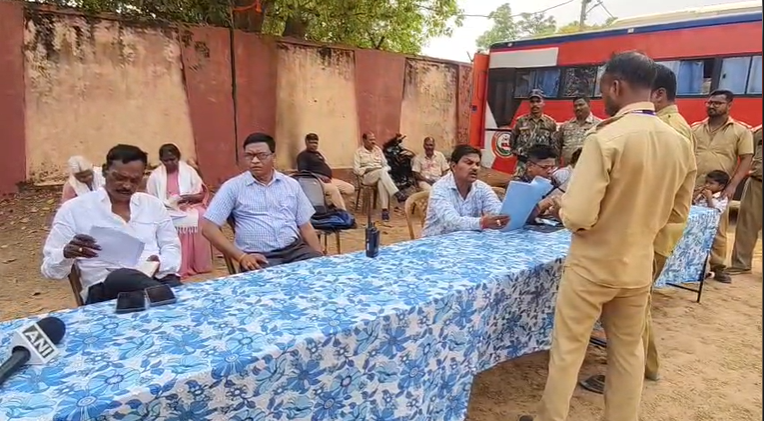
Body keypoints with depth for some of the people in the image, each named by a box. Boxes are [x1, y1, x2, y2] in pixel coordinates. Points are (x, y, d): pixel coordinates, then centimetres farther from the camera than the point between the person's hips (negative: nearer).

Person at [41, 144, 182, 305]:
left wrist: (160, 262, -6)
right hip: (105, 288, -1)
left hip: (159, 278, 1)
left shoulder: (154, 204, 16)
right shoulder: (73, 209, 6)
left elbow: (172, 247, 18)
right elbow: (50, 268, 7)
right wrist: (67, 254, -18)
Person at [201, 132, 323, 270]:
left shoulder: (292, 184, 13)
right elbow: (208, 228, 0)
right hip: (258, 257, -3)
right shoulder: (233, 187, 4)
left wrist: (321, 258, 1)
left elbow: (306, 227, 14)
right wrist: (241, 257, -10)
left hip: (295, 249, 3)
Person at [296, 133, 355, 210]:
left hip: (328, 179, 9)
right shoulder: (303, 155, -1)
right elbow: (303, 171, -14)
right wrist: (320, 177, -22)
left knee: (350, 188, -3)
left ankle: (334, 204, -3)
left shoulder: (318, 153, 26)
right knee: (333, 189, -36)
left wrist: (330, 176, 9)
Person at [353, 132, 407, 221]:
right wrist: (367, 169, -16)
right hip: (367, 177, -3)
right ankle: (397, 194, -46)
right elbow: (356, 169, -2)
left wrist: (384, 171, -6)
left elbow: (385, 164, 16)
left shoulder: (378, 149, 18)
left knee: (381, 182, -37)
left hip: (381, 175, 3)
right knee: (382, 172, -37)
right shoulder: (359, 152, 6)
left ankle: (385, 209, -42)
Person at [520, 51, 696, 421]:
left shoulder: (606, 138, -21)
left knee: (568, 349, 10)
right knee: (628, 351, 20)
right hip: (638, 266, 6)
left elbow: (579, 216, -25)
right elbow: (678, 213, 11)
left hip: (592, 265, -6)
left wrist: (561, 207, -4)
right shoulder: (680, 144, 0)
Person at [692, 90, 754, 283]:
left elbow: (747, 159, -2)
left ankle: (718, 267, 17)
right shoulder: (695, 129, 10)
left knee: (718, 230, 4)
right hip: (691, 188, 2)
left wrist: (732, 185, -12)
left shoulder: (741, 131, 2)